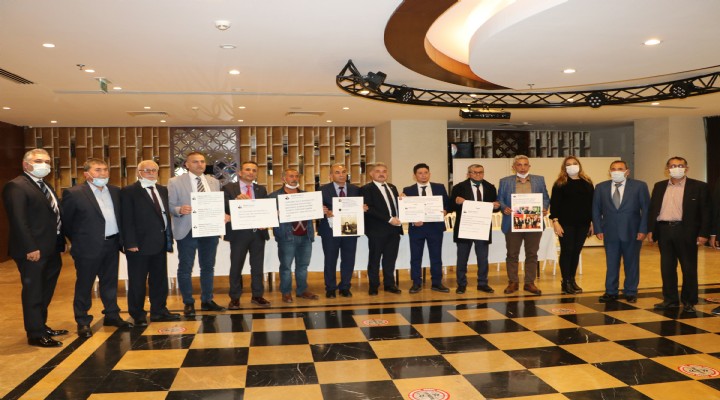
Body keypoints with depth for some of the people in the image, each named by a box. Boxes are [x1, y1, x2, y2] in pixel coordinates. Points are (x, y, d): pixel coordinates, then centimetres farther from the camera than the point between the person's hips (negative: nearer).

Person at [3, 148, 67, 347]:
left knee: (45, 292, 19)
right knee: (33, 292, 1)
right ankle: (36, 335, 10)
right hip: (33, 251, -9)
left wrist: (60, 242, 7)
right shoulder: (16, 186, -12)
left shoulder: (46, 187, 17)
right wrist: (30, 248, -23)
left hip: (51, 250, 9)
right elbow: (18, 220, -19)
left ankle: (41, 327, 32)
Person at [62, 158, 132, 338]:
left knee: (110, 282, 14)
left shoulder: (115, 191, 7)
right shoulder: (74, 193, -9)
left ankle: (112, 315, 26)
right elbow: (65, 221, -3)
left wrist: (119, 238, 9)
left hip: (112, 245, 5)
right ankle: (82, 322, 16)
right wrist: (78, 240, 3)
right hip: (88, 247, -5)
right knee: (84, 285, 6)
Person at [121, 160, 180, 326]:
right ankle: (138, 315, 17)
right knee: (137, 281, 5)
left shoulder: (163, 190, 13)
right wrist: (130, 243, -17)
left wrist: (169, 237, 8)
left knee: (159, 279, 13)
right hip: (140, 244, -6)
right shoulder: (128, 192, -6)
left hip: (160, 242, 6)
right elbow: (127, 220, -11)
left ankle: (159, 311, 25)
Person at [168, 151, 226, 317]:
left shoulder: (214, 182, 11)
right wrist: (180, 210, -26)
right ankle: (188, 303, 17)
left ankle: (207, 300, 24)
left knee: (208, 267, 12)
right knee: (185, 268, 4)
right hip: (187, 231, -4)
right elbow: (170, 206, -6)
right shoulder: (175, 182, -2)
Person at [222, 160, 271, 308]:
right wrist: (236, 200, -25)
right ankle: (235, 298, 14)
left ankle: (257, 296, 20)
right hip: (238, 232, -3)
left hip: (258, 232, 3)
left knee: (257, 266, 9)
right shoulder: (229, 188, 1)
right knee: (236, 266, 4)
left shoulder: (261, 190, 12)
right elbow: (224, 208, -9)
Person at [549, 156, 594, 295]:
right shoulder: (560, 184, -1)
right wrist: (555, 221, -13)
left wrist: (592, 222, 8)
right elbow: (554, 203, -5)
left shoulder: (587, 183, 10)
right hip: (566, 224, -4)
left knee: (576, 251, 8)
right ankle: (566, 282, 7)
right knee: (567, 251, -1)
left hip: (583, 224, 4)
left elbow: (592, 203, 11)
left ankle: (572, 280, 19)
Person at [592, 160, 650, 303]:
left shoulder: (640, 186, 0)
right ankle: (611, 292, 16)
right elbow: (596, 211, 7)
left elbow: (646, 209, -2)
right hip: (610, 232, 1)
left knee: (631, 263, 8)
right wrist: (598, 229, -1)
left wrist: (643, 230, -8)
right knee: (611, 263, 6)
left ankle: (631, 292, 21)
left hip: (632, 232, -1)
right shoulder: (600, 188, 5)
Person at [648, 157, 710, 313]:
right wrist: (650, 230, 5)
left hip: (686, 231, -4)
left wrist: (703, 234, -9)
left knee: (689, 268, 3)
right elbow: (652, 209, 13)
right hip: (664, 230, 4)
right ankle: (670, 299, 18)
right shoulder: (659, 187, 12)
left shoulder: (699, 187, 0)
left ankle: (689, 301, 14)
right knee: (667, 267, 8)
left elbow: (706, 212, -3)